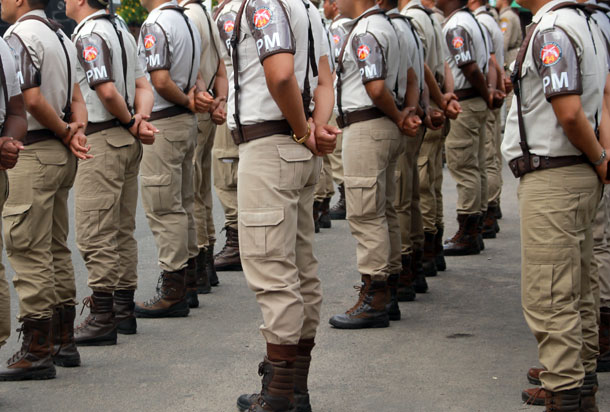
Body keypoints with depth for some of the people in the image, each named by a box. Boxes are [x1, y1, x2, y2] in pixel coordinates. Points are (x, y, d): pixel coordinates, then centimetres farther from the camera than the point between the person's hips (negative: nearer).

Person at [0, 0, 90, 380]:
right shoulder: (61, 36, 16)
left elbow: (32, 99, -21)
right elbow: (76, 97, 14)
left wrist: (65, 132, -7)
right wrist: (77, 130, -3)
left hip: (32, 155, -9)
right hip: (60, 154, 9)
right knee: (57, 248, 15)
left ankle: (37, 351, -5)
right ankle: (63, 340, 22)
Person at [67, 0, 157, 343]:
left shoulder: (88, 36, -15)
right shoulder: (122, 32, 15)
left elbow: (107, 91, -24)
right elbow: (143, 87, 12)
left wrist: (130, 122, -8)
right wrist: (141, 119, -4)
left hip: (101, 141, -10)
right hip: (128, 144, 10)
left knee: (95, 235, -6)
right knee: (123, 230, 14)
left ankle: (102, 319, -5)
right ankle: (124, 310, 20)